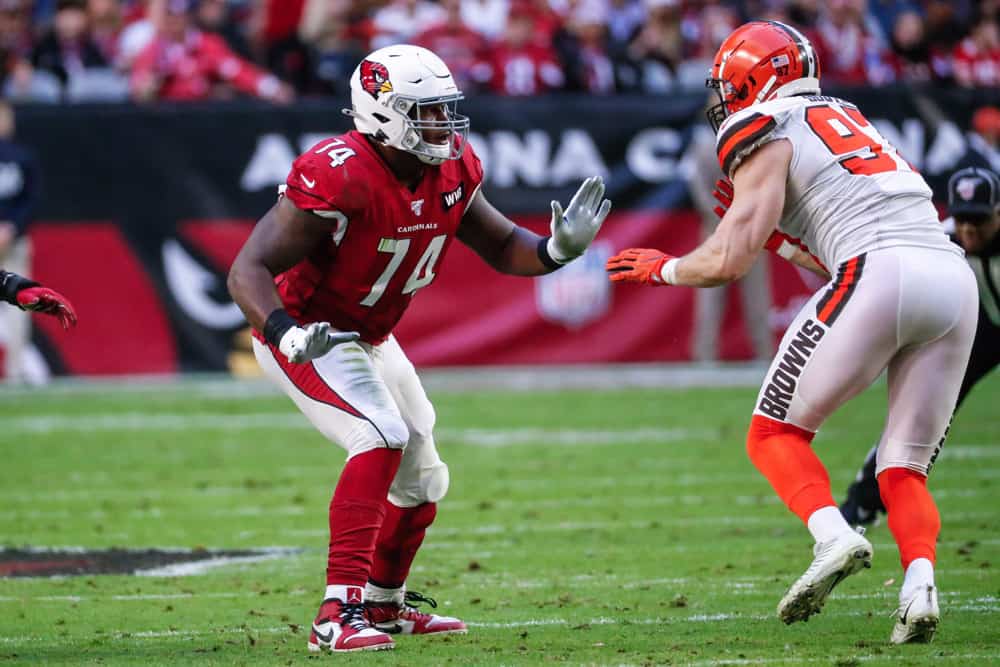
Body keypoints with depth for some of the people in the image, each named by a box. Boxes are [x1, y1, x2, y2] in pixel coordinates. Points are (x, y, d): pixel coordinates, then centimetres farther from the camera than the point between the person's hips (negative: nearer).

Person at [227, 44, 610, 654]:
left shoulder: (451, 173, -8)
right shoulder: (340, 178, -32)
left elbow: (502, 248, 5)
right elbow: (250, 270, -32)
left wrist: (559, 247, -17)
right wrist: (287, 335, -49)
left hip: (371, 339, 9)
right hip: (307, 337, -9)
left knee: (421, 478, 17)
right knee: (382, 439, -28)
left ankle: (385, 604, 41)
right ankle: (339, 615, -31)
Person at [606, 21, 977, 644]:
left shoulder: (770, 134, 7)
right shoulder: (847, 120, 30)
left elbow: (729, 261, 1)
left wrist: (663, 268, 18)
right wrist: (778, 237, 37)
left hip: (883, 277, -7)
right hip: (955, 276, 7)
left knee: (777, 432, 9)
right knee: (904, 469, 12)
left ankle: (833, 535, -16)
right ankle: (920, 583, -14)